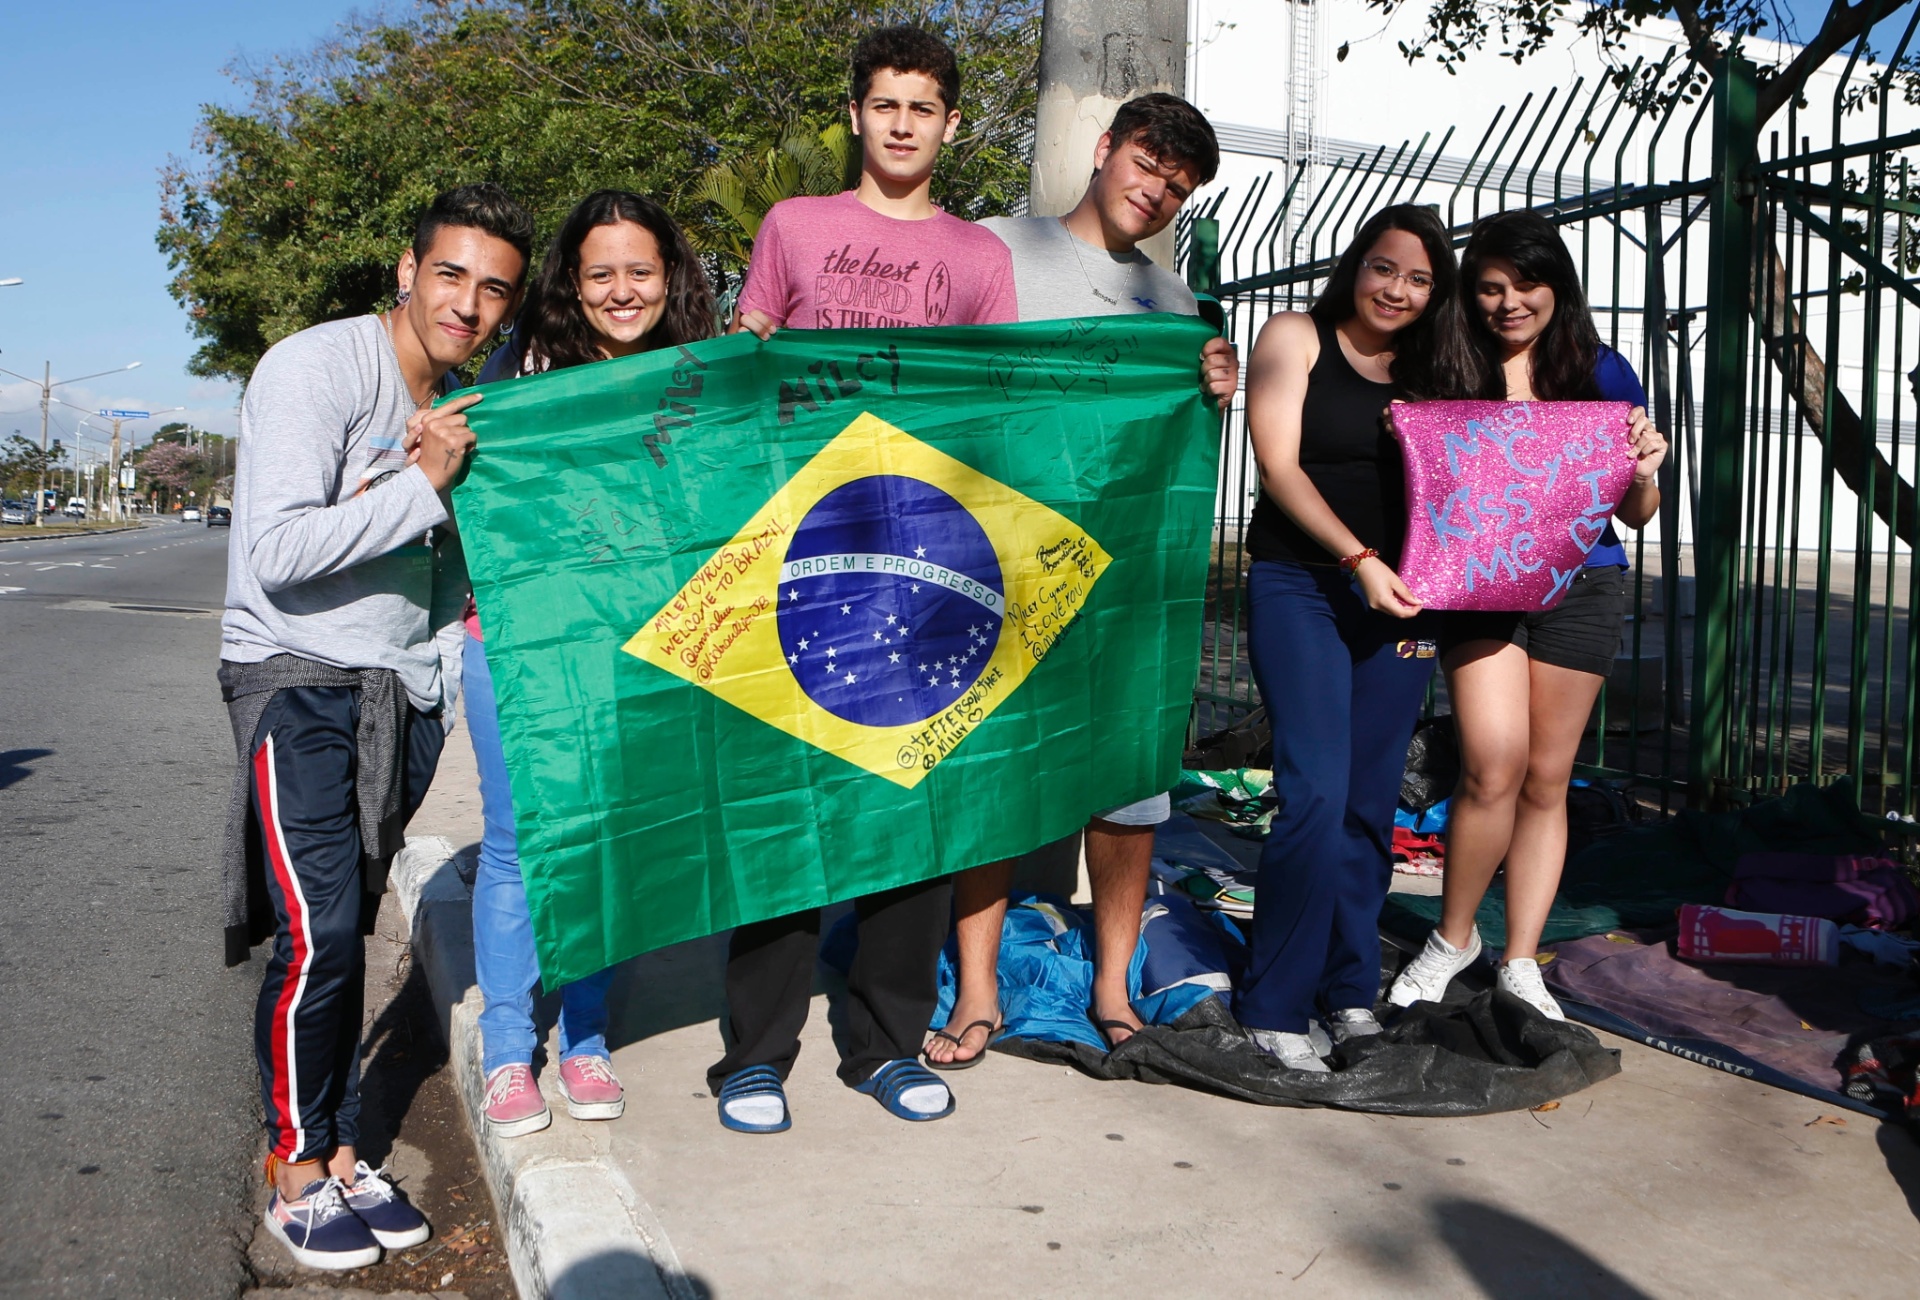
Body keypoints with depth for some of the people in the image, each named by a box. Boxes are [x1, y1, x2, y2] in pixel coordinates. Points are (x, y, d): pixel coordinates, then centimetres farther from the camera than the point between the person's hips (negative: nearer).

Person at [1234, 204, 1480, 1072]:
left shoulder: (1434, 372, 16)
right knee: (1316, 793, -13)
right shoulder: (1295, 338, 3)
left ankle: (1351, 994, 15)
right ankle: (1273, 1008, -4)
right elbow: (1279, 465, -8)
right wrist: (1359, 560, -17)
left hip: (1399, 601, 5)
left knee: (1370, 802, 4)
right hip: (1301, 586, -4)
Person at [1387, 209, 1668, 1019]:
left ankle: (1521, 965, 19)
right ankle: (1452, 937, 8)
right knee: (1494, 762, -16)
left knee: (1546, 781, 7)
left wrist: (1644, 473, -14)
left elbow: (1633, 515, 7)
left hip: (1580, 588, 2)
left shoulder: (1601, 373, 3)